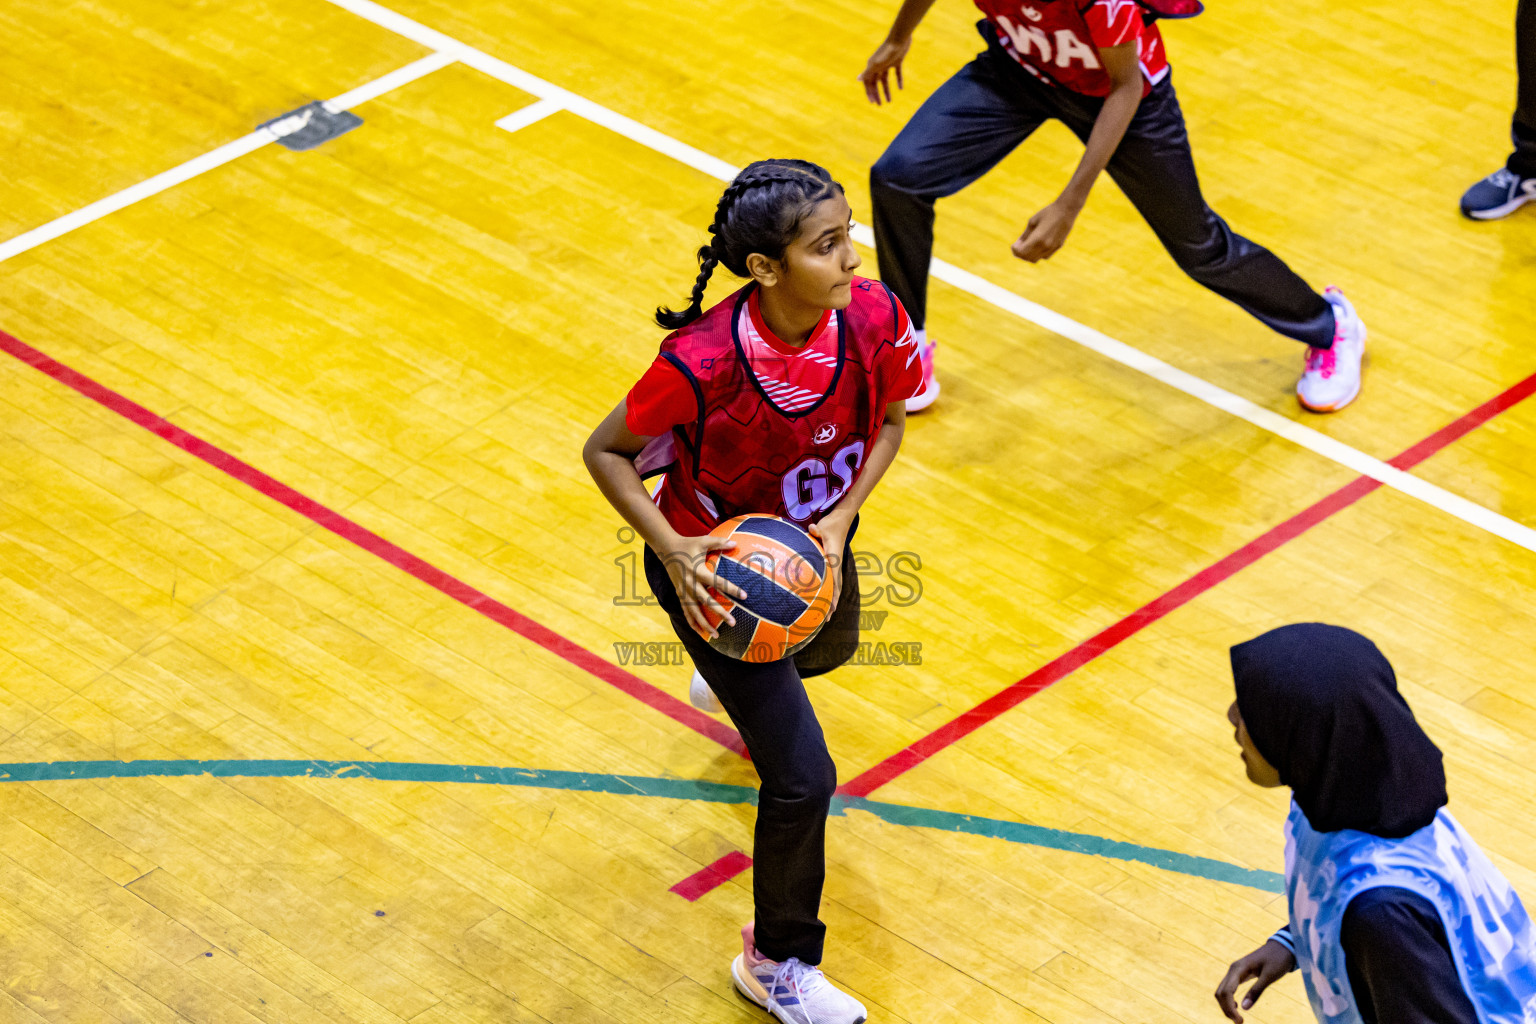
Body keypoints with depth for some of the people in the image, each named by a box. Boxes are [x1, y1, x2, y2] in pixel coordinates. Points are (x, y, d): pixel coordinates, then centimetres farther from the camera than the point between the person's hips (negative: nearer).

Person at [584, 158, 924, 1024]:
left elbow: (888, 420, -4)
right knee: (803, 778, -6)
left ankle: (745, 684, 78)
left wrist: (839, 519, -19)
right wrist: (671, 548, -33)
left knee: (829, 651, 38)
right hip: (717, 571, -6)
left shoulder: (874, 318, -26)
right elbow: (606, 452, -21)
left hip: (815, 542, 6)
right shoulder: (701, 366, -38)